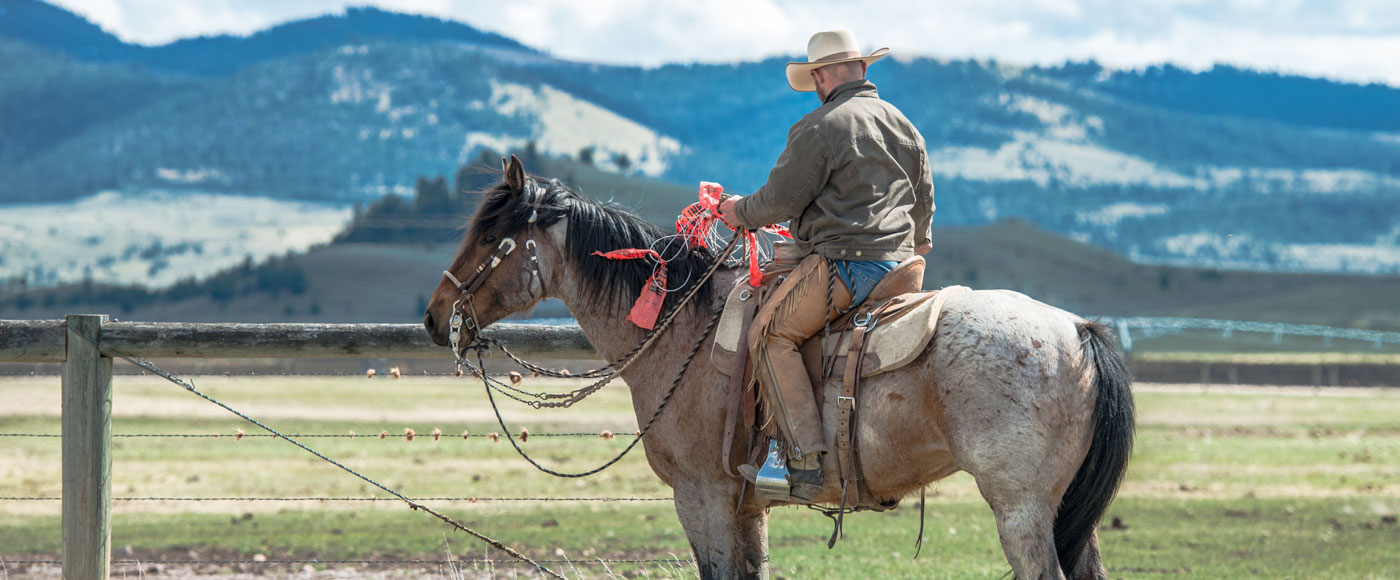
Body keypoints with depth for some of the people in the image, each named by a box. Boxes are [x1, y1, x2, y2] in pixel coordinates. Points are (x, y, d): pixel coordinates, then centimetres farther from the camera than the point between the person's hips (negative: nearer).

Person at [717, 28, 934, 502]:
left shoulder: (820, 129, -10)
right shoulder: (903, 125, 17)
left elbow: (781, 199, -8)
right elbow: (923, 199, 30)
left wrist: (741, 212, 13)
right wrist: (917, 241, 50)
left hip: (844, 262, -9)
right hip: (898, 261, 9)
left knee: (770, 333, -8)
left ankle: (805, 461, -18)